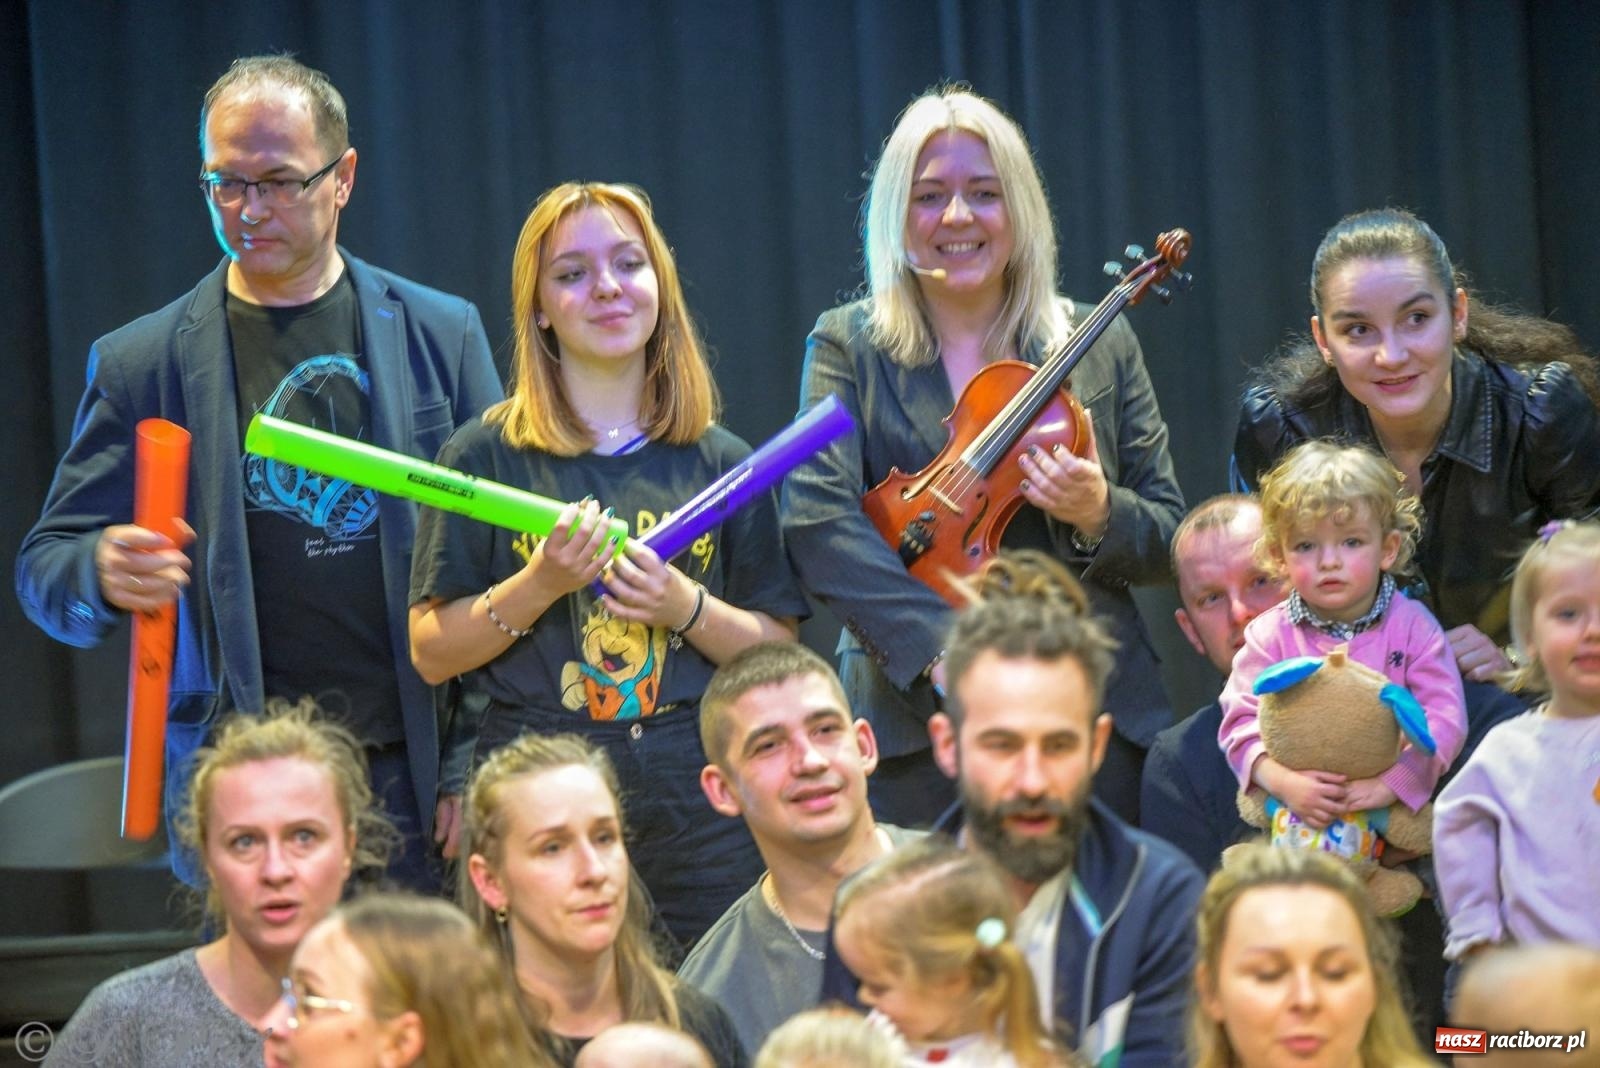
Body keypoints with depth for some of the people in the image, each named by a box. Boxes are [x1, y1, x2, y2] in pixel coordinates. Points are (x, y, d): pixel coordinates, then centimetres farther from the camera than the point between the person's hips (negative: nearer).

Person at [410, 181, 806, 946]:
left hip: (696, 810, 2)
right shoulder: (488, 456, 4)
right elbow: (431, 652, 0)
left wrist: (688, 609, -8)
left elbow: (780, 655, 9)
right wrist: (537, 587, -14)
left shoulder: (720, 465, 9)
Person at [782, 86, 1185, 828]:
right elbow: (817, 523, -10)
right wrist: (939, 642, -22)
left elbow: (1170, 541, 11)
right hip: (913, 728, -1)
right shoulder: (849, 346, 5)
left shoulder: (1099, 345, 10)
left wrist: (1099, 515, -12)